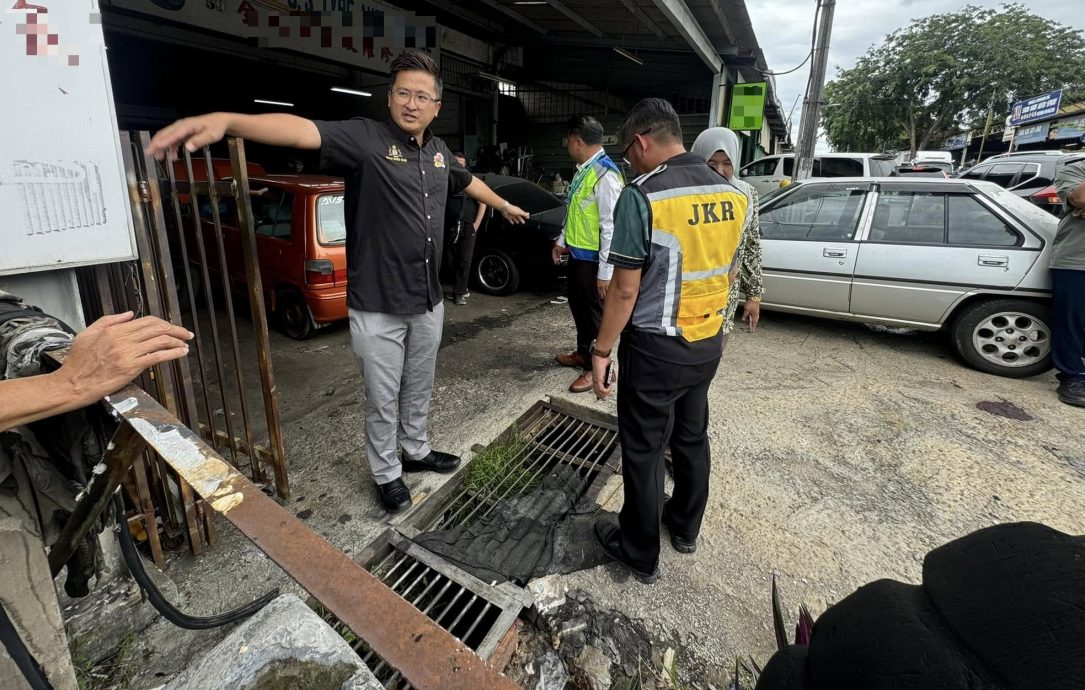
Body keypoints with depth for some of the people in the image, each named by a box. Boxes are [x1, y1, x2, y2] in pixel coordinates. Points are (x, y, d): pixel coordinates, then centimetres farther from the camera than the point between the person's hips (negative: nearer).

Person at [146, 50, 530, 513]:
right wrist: (227, 121, -46)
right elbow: (303, 130, -29)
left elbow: (469, 181, 29)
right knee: (383, 401, 10)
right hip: (377, 308, -5)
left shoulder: (438, 151, 9)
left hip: (429, 304, 6)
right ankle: (386, 474, 32)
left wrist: (504, 206, 45)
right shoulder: (364, 137, -11)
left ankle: (416, 451, 45)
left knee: (419, 390, 22)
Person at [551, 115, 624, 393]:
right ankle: (582, 353, 42)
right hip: (576, 253, 9)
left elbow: (611, 227, -24)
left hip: (593, 258, -9)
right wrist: (562, 240, 24)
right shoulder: (583, 170, 7)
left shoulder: (605, 175, -22)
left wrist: (605, 272, -24)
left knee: (594, 312, 5)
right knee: (578, 306, 22)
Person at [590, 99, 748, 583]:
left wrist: (602, 351, -8)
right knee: (692, 438, 22)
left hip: (656, 348, -7)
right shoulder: (732, 195, 3)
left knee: (643, 451, 9)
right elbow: (726, 274, 11)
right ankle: (685, 527, 42)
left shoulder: (641, 197, -18)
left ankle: (641, 553, 26)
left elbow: (625, 292, -18)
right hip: (709, 343, 7)